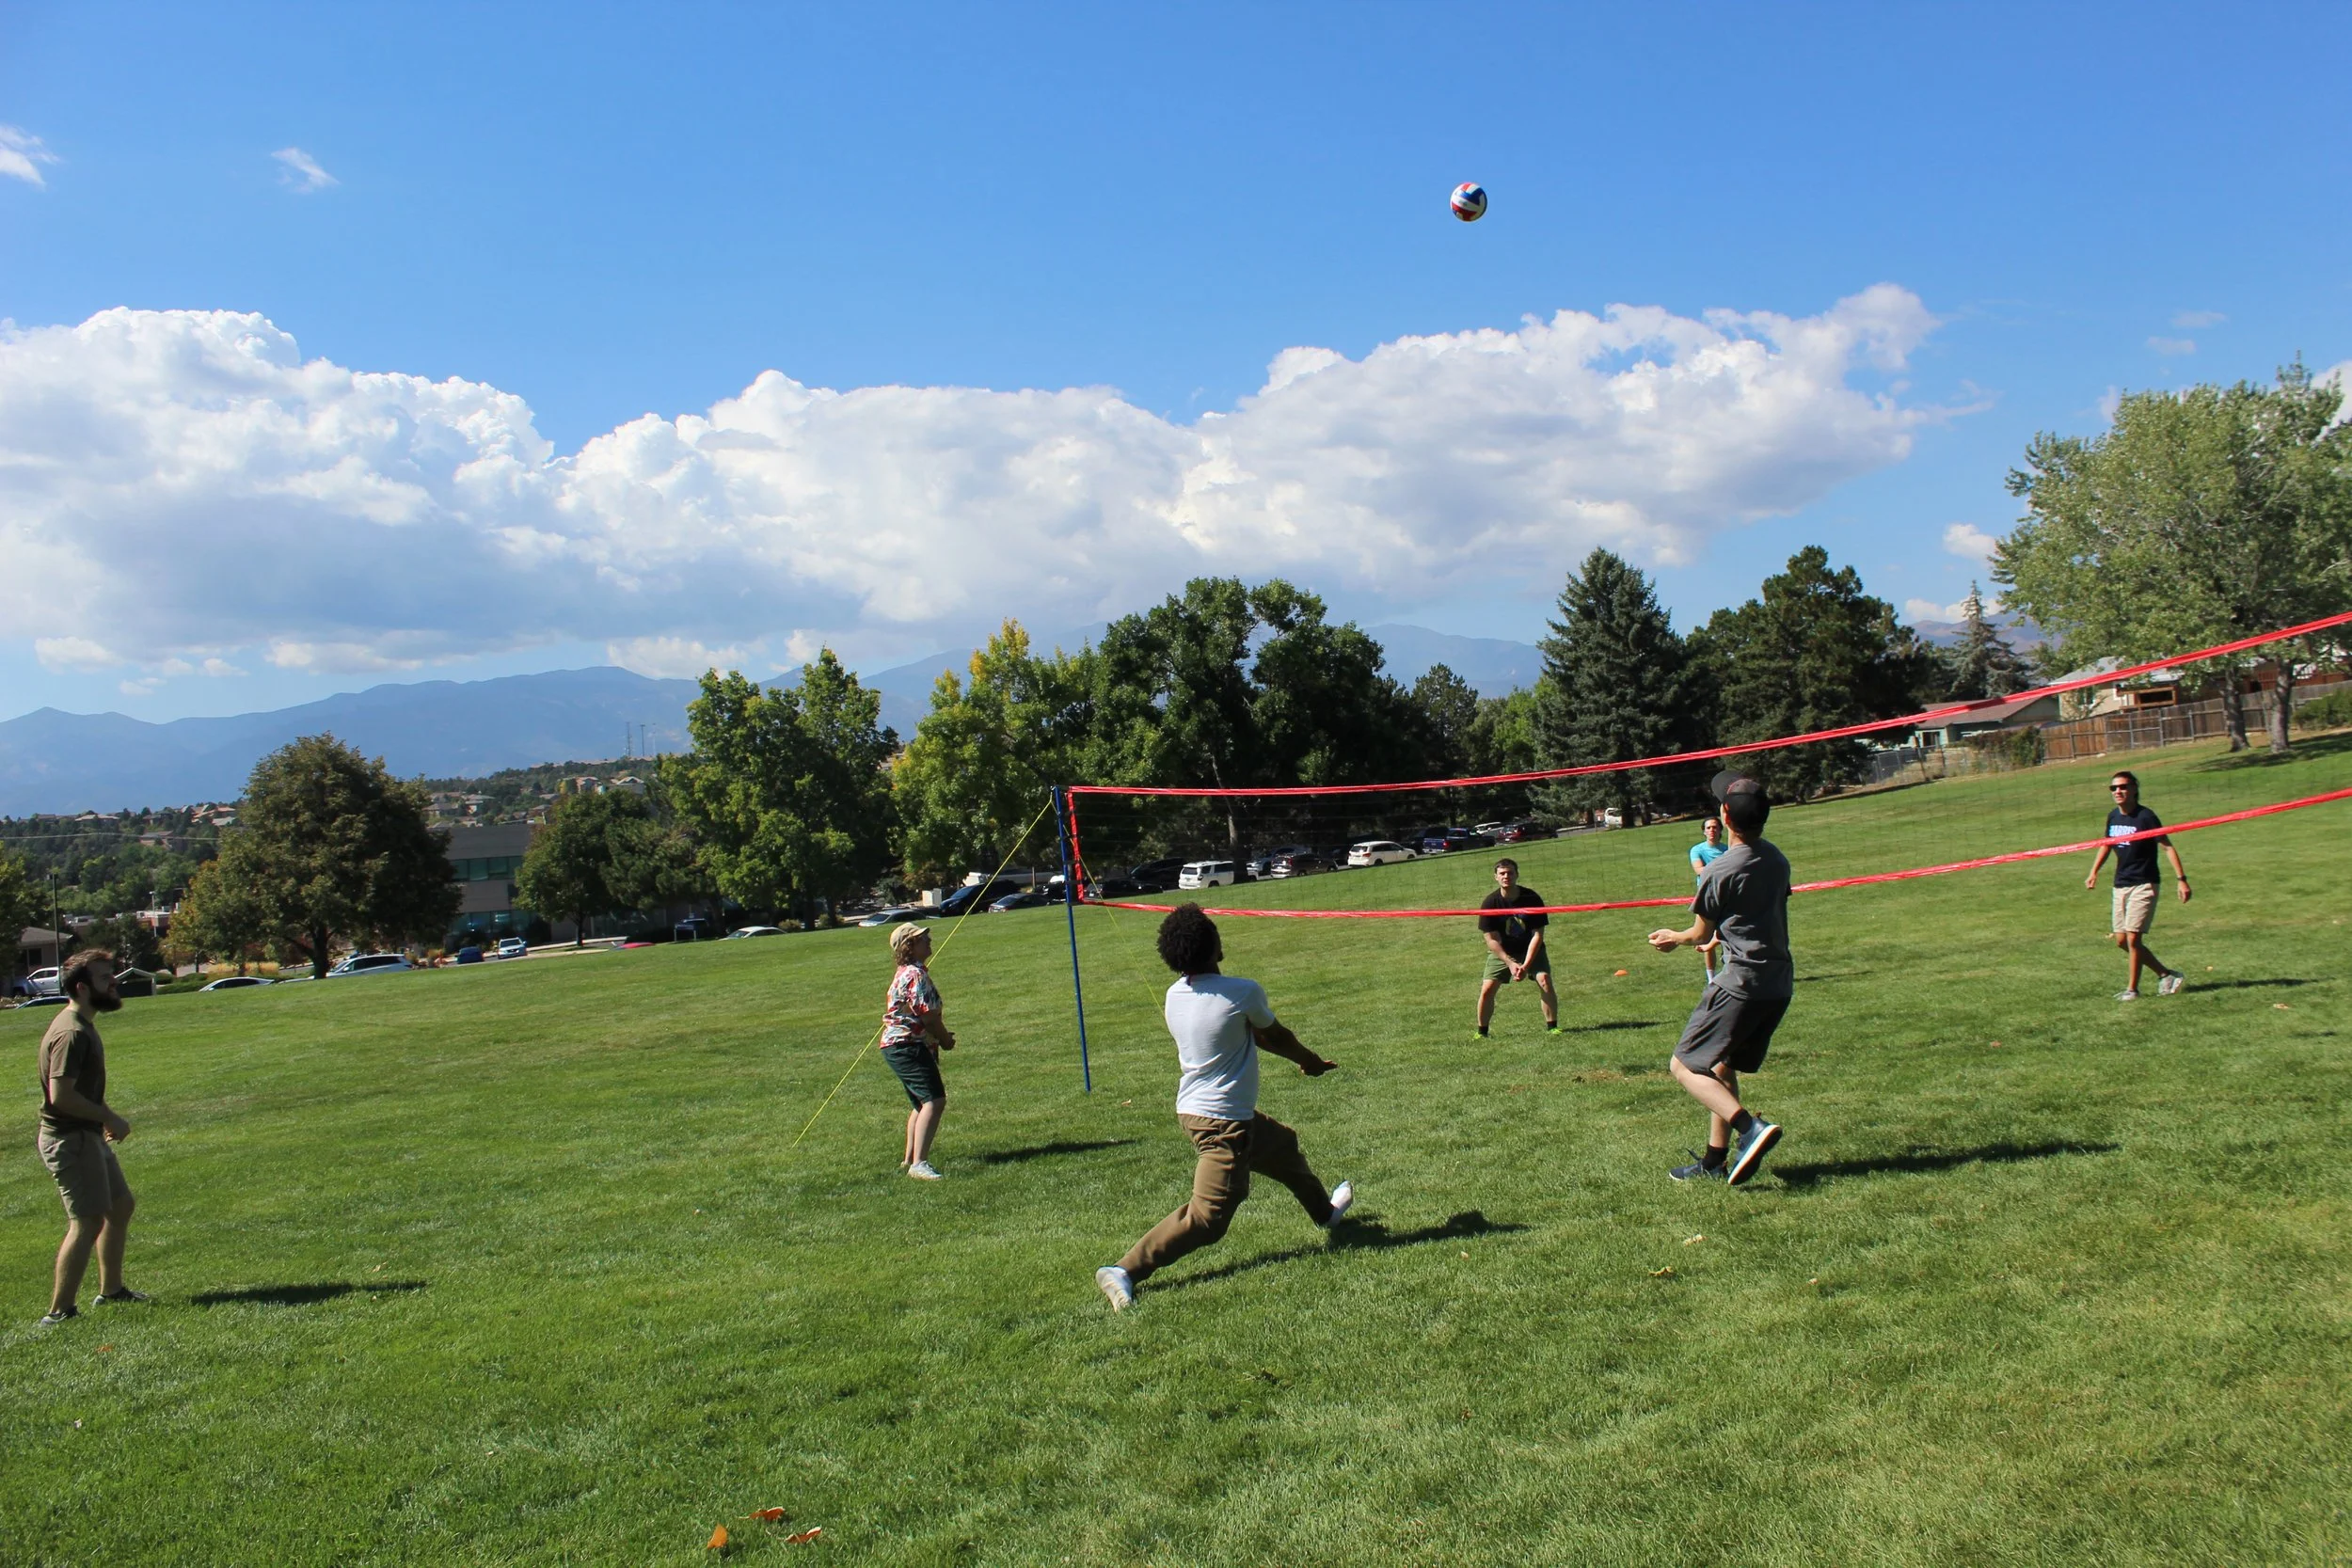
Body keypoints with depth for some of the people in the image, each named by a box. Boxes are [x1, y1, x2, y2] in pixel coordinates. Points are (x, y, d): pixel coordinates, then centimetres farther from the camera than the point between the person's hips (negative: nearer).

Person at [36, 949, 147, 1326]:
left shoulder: (83, 1026, 12)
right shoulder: (71, 1033, -21)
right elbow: (60, 1096, -27)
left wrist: (107, 1117, 10)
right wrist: (110, 1118, -18)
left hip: (88, 1136, 11)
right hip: (70, 1140, -11)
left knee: (121, 1206, 18)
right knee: (88, 1222, -9)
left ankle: (111, 1289, 30)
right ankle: (59, 1312, -3)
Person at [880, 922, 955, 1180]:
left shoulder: (905, 973, 18)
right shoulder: (916, 975, -15)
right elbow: (928, 1015, -18)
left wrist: (941, 1037, 12)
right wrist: (946, 1040, -2)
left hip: (897, 1045, 11)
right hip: (908, 1045, -11)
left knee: (922, 1102, 23)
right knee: (934, 1100, -20)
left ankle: (910, 1159, 34)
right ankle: (919, 1164, -28)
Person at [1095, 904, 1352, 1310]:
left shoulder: (1175, 995, -1)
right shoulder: (1243, 993, -21)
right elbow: (1276, 1036, 0)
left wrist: (1304, 1059, 19)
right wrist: (1311, 1061, 21)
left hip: (1194, 1109, 9)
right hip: (1223, 1122, -9)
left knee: (1284, 1146, 30)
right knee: (1207, 1216, -6)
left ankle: (1325, 1210, 54)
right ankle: (1126, 1270, -12)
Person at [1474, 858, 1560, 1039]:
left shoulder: (1532, 898, -19)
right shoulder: (1490, 902, -18)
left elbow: (1537, 935, -16)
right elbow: (1492, 939, -14)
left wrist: (1526, 965, -24)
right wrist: (1510, 963, -23)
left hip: (1531, 950, 0)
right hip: (1501, 952, 0)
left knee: (1545, 981, -20)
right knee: (1487, 989, -11)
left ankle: (1552, 1027, -7)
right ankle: (1481, 1031, 5)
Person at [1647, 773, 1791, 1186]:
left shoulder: (1720, 871, -14)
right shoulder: (1777, 861, 9)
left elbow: (1701, 934, -1)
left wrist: (1676, 939, 22)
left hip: (1741, 982, -8)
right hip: (1779, 984, 8)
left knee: (1685, 1066, -3)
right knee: (1720, 1065, 20)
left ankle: (1749, 1127, -23)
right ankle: (1715, 1162, 20)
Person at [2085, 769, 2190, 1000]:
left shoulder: (2145, 816, -13)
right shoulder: (2113, 816, 6)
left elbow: (2168, 846, -13)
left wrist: (2181, 878, -20)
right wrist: (2094, 872, 14)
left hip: (2143, 886, -7)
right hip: (2120, 885, 7)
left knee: (2133, 938, -9)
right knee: (2121, 940, 6)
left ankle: (2132, 989, 3)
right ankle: (2165, 974, 22)